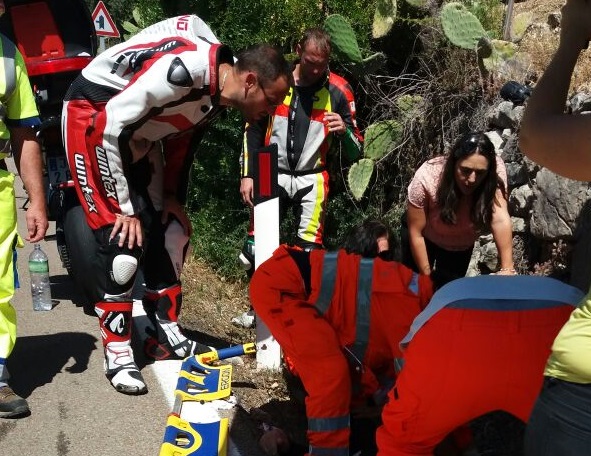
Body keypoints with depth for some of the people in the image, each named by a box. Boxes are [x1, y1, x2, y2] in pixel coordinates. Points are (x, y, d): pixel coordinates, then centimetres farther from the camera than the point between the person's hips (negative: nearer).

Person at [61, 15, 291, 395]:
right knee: (123, 239, -13)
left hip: (139, 131, 9)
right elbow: (110, 125, -29)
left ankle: (167, 334, 18)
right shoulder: (184, 68, -33)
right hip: (94, 117, -8)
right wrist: (125, 206, -21)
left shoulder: (220, 91, -6)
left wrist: (171, 195, 2)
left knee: (171, 231, 5)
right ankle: (118, 353, 2)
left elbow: (182, 137, 8)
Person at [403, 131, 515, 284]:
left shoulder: (496, 169, -33)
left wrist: (507, 269, -53)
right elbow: (416, 233, -26)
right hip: (426, 238, -2)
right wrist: (426, 275, -19)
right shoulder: (426, 178, -36)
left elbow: (500, 219, -42)